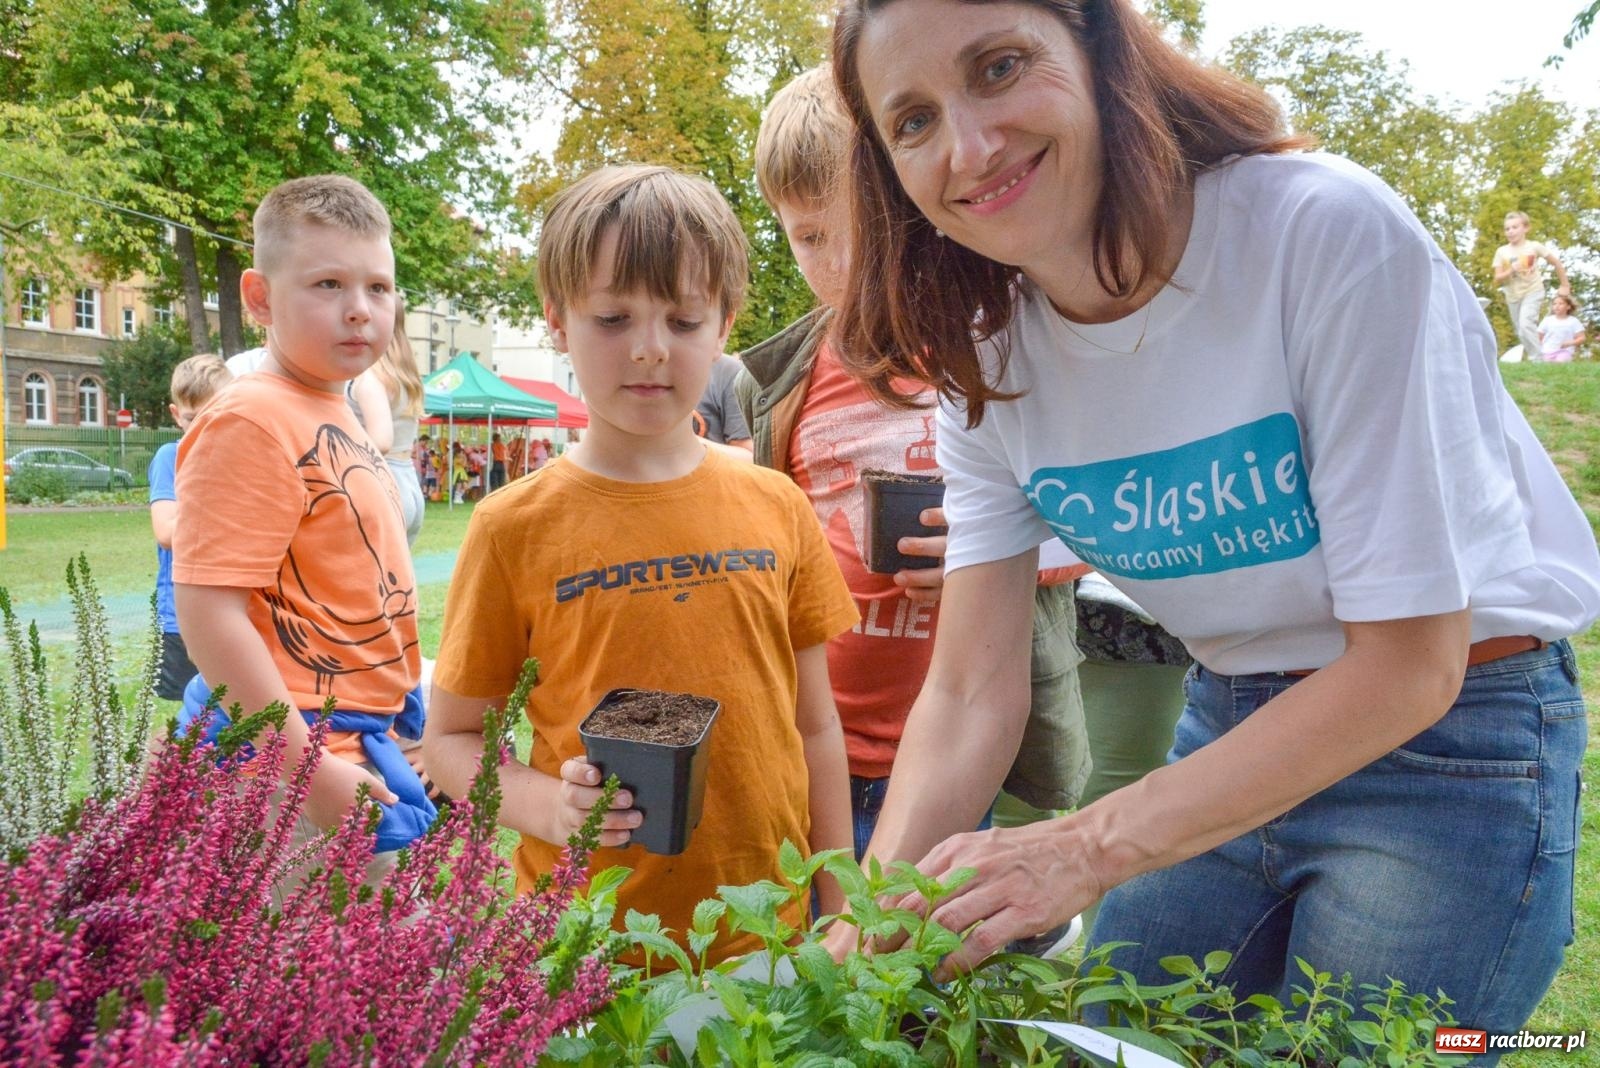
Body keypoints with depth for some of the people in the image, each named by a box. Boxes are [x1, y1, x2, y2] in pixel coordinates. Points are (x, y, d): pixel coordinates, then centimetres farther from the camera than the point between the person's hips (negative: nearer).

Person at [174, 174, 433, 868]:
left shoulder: (333, 414, 9)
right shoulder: (253, 421, -19)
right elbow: (208, 614, -23)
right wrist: (306, 767, -24)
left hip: (363, 731, 9)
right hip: (293, 750, -9)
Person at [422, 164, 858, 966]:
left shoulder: (777, 507, 0)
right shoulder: (515, 527, -6)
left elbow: (815, 725, 6)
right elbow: (449, 735, 1)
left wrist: (840, 912, 7)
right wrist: (549, 805, -17)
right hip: (586, 936, -2)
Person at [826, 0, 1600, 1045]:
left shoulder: (1330, 232, -25)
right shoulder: (987, 357, -8)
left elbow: (1408, 660, -23)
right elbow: (972, 696, -10)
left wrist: (1093, 846, -28)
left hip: (1449, 738, -4)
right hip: (1228, 735, 5)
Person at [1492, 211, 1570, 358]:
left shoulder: (1534, 246, -7)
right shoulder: (1501, 251, -1)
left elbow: (1557, 263, 3)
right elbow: (1497, 280, -3)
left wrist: (1564, 286, 5)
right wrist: (1511, 271, -22)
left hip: (1532, 292, -4)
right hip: (1513, 296, 4)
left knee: (1526, 325, -23)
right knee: (1521, 332, 8)